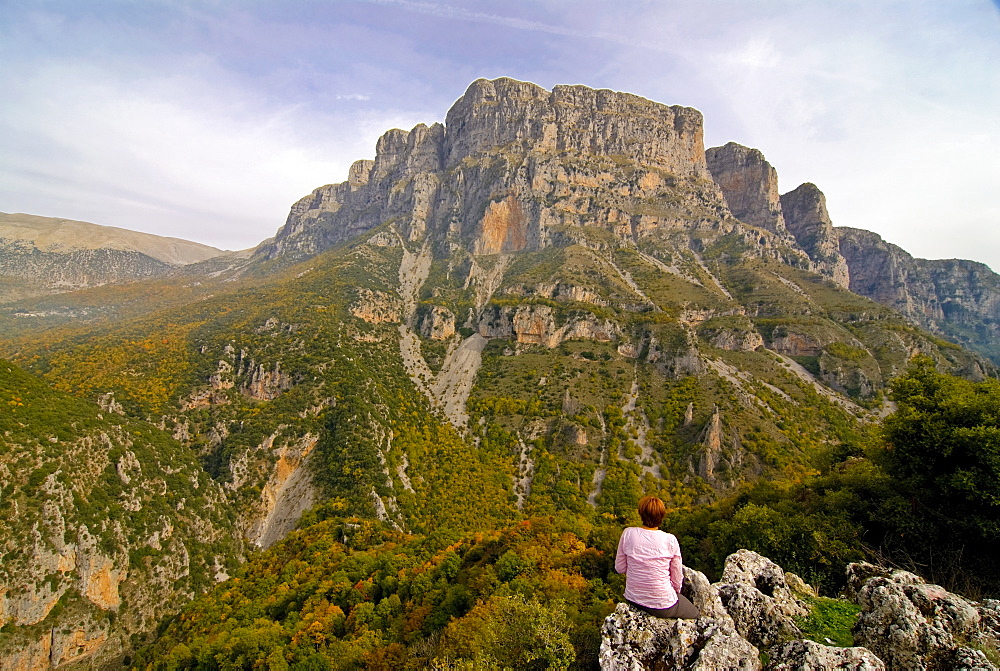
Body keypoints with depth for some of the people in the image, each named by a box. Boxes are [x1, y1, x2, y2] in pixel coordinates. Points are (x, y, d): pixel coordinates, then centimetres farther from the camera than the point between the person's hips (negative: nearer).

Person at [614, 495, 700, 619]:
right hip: (662, 606, -3)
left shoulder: (628, 533, -12)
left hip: (632, 600, 3)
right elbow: (677, 580, -6)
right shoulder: (670, 540, -16)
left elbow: (619, 568, -3)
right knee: (696, 615, 28)